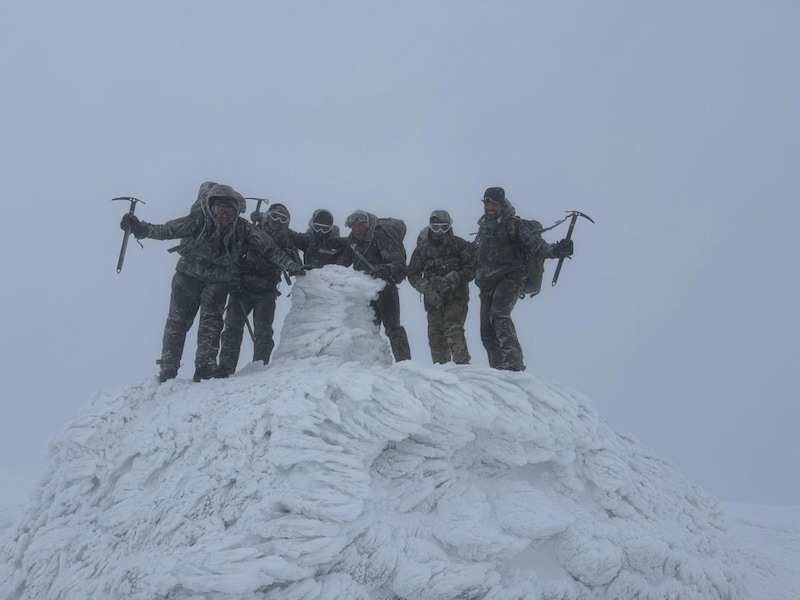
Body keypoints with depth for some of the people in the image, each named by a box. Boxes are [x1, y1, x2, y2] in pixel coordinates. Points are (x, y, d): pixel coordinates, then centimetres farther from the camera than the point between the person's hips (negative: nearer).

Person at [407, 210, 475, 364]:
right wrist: (427, 288, -10)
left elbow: (471, 269, -5)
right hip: (433, 298, 3)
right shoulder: (422, 248, 8)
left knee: (453, 330, -19)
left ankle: (462, 364, -19)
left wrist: (449, 279, -17)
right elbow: (413, 274, 7)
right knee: (435, 334, -2)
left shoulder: (460, 245, 0)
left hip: (456, 296, -3)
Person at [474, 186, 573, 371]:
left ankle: (513, 362, -34)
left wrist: (554, 250, -30)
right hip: (487, 285, 7)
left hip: (508, 279, -7)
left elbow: (534, 243, -15)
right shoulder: (483, 227, 18)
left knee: (499, 314, -30)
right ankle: (498, 369, 11)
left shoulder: (512, 225, -3)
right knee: (487, 333, 3)